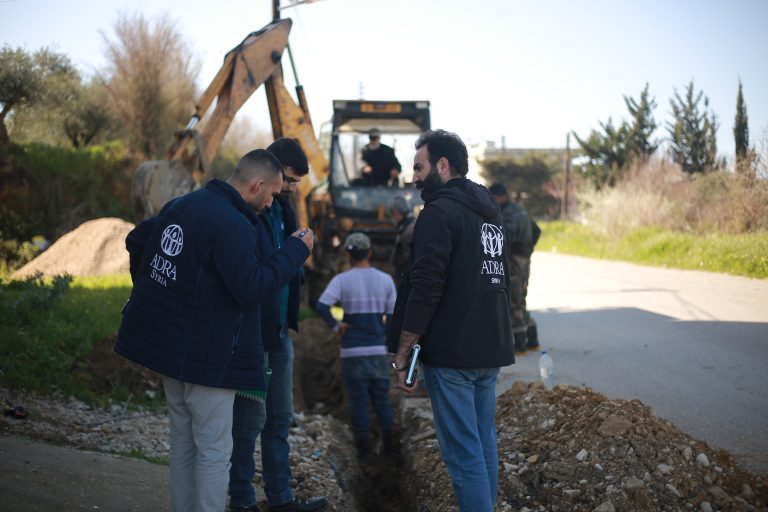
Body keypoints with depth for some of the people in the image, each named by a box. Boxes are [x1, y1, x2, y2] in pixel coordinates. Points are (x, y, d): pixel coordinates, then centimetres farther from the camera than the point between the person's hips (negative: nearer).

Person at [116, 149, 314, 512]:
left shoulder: (182, 205, 8)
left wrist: (151, 291, 28)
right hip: (207, 354, -9)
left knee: (183, 441, 19)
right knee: (214, 450, 0)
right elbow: (253, 288, -26)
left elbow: (136, 240, 21)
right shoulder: (233, 225, -22)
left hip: (165, 343, 9)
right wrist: (296, 250, -16)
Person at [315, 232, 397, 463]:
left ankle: (363, 450, 7)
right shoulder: (385, 279, 3)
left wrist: (335, 326, -7)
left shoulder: (342, 280, -6)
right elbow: (393, 315, 1)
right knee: (382, 399, 11)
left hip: (353, 351, -2)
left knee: (358, 401, 3)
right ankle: (388, 447, 14)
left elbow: (321, 306, -19)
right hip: (379, 349, 2)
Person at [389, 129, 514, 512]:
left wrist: (401, 355, -14)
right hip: (490, 351, 9)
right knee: (483, 446, 14)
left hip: (451, 354, -9)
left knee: (463, 453, -6)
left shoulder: (440, 212, -10)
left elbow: (425, 290, -17)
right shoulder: (490, 211, 16)